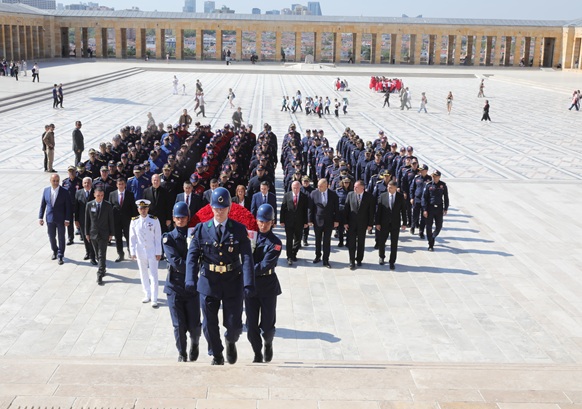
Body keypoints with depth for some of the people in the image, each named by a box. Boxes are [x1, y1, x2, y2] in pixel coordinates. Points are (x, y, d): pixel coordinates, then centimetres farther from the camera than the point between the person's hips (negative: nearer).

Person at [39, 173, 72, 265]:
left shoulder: (64, 192, -10)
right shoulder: (46, 190, 0)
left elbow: (68, 206, -8)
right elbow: (43, 205, 6)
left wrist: (67, 219, -12)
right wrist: (40, 217, 3)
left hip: (61, 219, -3)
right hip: (50, 218, 3)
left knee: (61, 238, 4)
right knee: (51, 237, 14)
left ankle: (60, 256, 14)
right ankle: (55, 251, 37)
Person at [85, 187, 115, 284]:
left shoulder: (108, 205, -4)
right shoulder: (89, 205, 0)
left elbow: (111, 220, 0)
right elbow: (87, 220, 5)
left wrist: (111, 233, -1)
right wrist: (87, 233, 4)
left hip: (104, 234, -2)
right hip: (93, 233, 3)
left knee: (102, 255, -7)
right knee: (97, 254, 14)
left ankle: (100, 275, -8)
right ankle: (102, 269, 32)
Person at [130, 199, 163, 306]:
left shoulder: (154, 220, -7)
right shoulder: (134, 221, -1)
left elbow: (158, 237, -5)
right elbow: (132, 238, 4)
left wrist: (158, 253, -6)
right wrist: (133, 252, 2)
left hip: (152, 251, -3)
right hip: (140, 252, 3)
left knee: (153, 275, -2)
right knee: (143, 274, 11)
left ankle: (154, 299, 1)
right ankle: (147, 295, 25)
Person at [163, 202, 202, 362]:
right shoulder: (168, 238, 0)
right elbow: (175, 261, -12)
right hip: (175, 285, -1)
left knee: (194, 324, 1)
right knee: (179, 325, 1)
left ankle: (195, 344, 34)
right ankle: (182, 353, 23)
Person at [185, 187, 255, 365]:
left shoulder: (239, 230, -1)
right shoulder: (201, 229, 1)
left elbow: (247, 257, -7)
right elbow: (192, 256, -4)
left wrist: (249, 283, -18)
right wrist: (191, 280, -18)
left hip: (233, 282, -1)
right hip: (208, 282, 1)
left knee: (234, 324, 3)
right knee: (210, 324, 7)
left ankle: (230, 341, 39)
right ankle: (216, 356, 29)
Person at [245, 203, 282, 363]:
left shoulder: (275, 243, -6)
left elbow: (264, 266, -16)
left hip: (268, 286, -2)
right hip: (250, 285, 2)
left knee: (267, 325, 3)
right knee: (251, 325, 3)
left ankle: (268, 344, 35)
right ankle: (257, 354, 23)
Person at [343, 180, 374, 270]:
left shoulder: (369, 196, -6)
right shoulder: (350, 195, -2)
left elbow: (372, 211, -4)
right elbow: (346, 209, 0)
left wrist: (370, 224, -7)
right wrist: (345, 222, -4)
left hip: (363, 224, 0)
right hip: (351, 223, 1)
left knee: (361, 243, 11)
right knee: (351, 243, 1)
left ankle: (359, 259, 27)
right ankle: (352, 262, 8)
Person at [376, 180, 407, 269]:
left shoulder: (401, 196, -2)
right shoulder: (383, 196, -3)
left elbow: (403, 210, 2)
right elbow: (378, 210, -2)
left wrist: (404, 223, -1)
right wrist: (377, 223, -5)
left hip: (395, 224, 0)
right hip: (384, 223, 0)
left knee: (394, 244, 3)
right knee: (381, 242, 7)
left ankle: (392, 262, 13)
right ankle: (382, 257, 33)